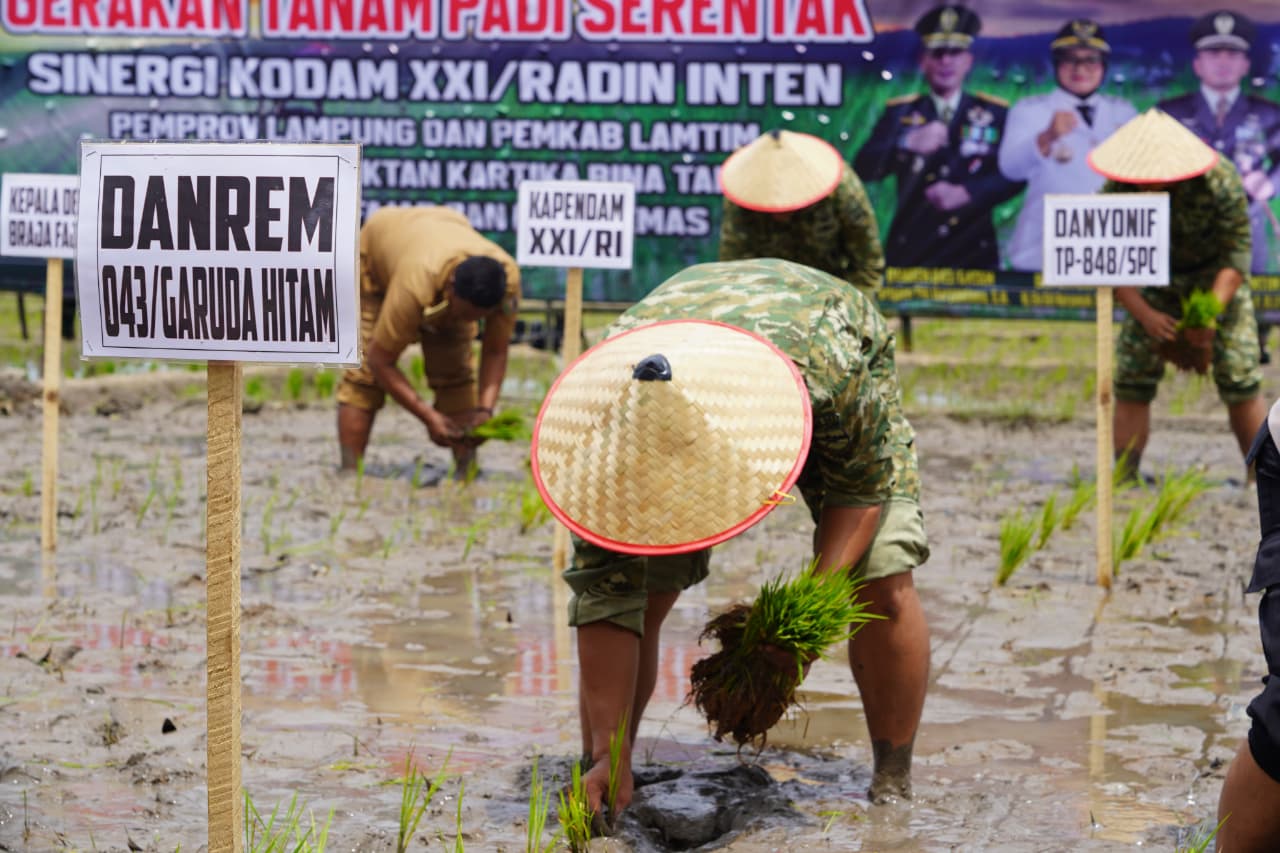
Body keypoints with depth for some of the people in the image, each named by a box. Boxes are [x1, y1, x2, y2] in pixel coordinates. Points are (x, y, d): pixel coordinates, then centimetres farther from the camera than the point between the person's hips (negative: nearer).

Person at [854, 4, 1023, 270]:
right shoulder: (900, 113, 10)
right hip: (910, 252, 0)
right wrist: (907, 143, -21)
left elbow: (1014, 176, -1)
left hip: (974, 252, 0)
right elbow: (863, 168, -3)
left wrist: (965, 193, -17)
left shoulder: (995, 114, 9)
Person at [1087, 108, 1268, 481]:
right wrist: (1145, 316, -34)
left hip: (1217, 275, -2)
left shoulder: (1220, 181, -31)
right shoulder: (1117, 191, -25)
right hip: (1157, 278, 2)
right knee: (1132, 379, -10)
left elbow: (1236, 255, -25)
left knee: (1239, 382, -11)